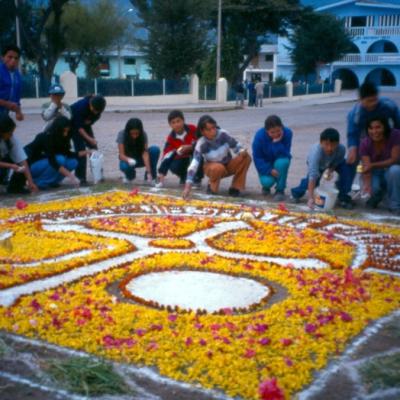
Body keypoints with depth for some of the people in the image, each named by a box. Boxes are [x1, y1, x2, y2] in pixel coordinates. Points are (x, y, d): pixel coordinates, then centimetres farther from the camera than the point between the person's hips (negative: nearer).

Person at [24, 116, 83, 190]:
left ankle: (51, 181, 1)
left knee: (73, 162, -11)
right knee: (59, 159, -31)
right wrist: (70, 175, -40)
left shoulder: (60, 138, -6)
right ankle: (40, 182, -15)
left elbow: (67, 154, 2)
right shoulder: (46, 137, -28)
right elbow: (52, 161, -35)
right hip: (31, 165, -7)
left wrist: (84, 152, -12)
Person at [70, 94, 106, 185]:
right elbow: (79, 127, -34)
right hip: (74, 125, -5)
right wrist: (89, 139, -41)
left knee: (93, 147, -2)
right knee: (80, 149, -15)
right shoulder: (81, 106, -38)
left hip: (85, 124, 6)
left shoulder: (97, 107, -22)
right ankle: (81, 177, -11)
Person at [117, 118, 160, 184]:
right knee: (125, 166, -38)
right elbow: (121, 155, -26)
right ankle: (130, 175, 1)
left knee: (155, 149, -27)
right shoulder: (122, 134, -23)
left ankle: (152, 176, -10)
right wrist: (129, 160, -49)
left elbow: (145, 153, -28)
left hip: (140, 158, 1)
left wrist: (149, 171, -40)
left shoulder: (143, 134, -20)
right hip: (127, 159, -1)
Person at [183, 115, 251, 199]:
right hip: (212, 168, -4)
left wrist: (242, 152, -31)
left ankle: (236, 187, -12)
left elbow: (235, 145, -6)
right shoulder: (201, 144, -26)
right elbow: (194, 164, -34)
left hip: (228, 165, 4)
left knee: (246, 157, -23)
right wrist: (188, 186, -44)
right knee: (218, 168, -40)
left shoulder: (223, 134, -19)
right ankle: (212, 187, -8)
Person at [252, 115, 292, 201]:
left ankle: (280, 190, -14)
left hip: (280, 161, 1)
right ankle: (266, 186, 13)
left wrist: (277, 142, -41)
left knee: (282, 162, -36)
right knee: (267, 181, -29)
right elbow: (257, 157, -18)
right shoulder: (259, 136, -24)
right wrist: (269, 170, -28)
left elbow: (284, 155, -26)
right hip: (266, 164, -1)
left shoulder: (287, 133, -23)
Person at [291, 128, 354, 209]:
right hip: (317, 166, -2)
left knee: (344, 166, -25)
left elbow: (337, 162, -10)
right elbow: (312, 175, -48)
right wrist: (311, 198, -54)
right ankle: (298, 192, 11)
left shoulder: (341, 149, -34)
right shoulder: (316, 152, -43)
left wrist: (330, 170, -31)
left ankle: (343, 197, -8)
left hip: (331, 165, 2)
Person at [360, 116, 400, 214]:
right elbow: (366, 168, -25)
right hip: (375, 173, 1)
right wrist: (367, 184, -45)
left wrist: (373, 165, -37)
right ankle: (375, 197, 11)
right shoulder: (365, 143, -18)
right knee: (373, 187, -30)